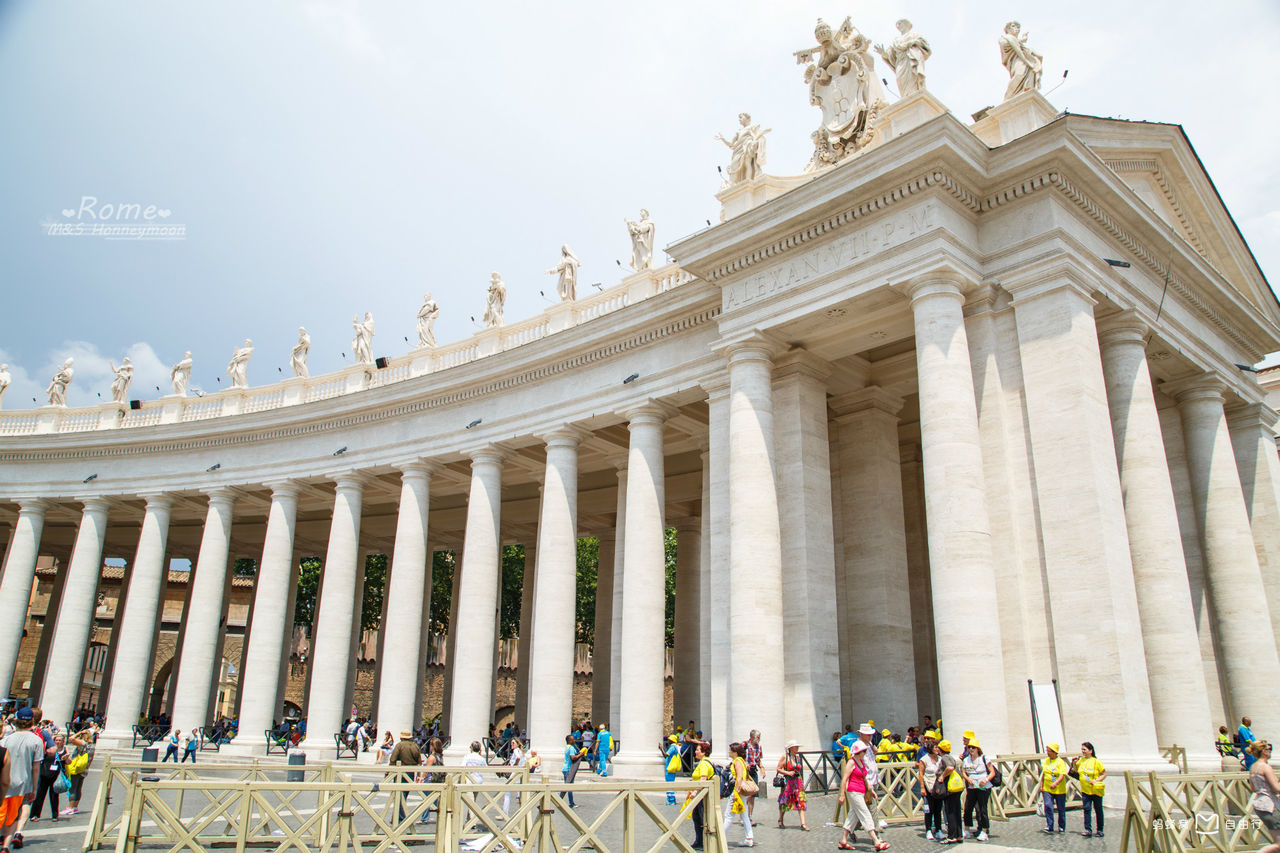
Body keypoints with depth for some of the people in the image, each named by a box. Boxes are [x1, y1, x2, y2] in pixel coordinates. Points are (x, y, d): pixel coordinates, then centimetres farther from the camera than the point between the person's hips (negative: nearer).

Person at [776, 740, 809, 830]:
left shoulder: (797, 757, 9)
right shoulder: (784, 756, -6)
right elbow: (778, 769, -7)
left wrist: (801, 781, 14)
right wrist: (788, 773, -18)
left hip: (797, 781, 4)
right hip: (787, 782, -4)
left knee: (800, 801, -7)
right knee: (785, 802, 7)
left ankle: (803, 823, -10)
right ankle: (780, 821, 27)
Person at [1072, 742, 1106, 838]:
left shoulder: (1096, 761, -10)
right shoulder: (1081, 760, 4)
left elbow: (1104, 774, -5)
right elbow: (1076, 771, 19)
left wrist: (1097, 780, -19)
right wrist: (1074, 763, 1)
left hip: (1096, 790, -4)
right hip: (1085, 790, 4)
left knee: (1098, 810, 8)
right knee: (1086, 809, -5)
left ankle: (1100, 830, 20)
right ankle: (1088, 830, -7)